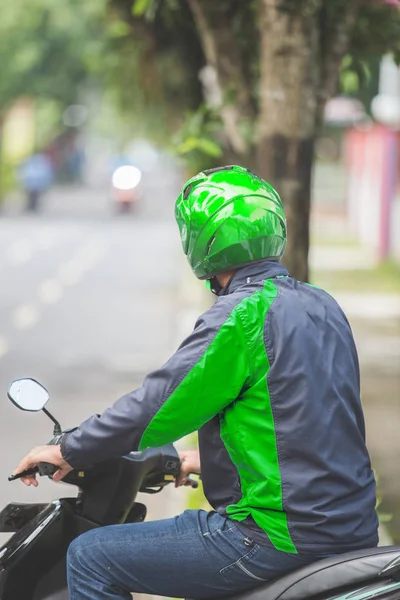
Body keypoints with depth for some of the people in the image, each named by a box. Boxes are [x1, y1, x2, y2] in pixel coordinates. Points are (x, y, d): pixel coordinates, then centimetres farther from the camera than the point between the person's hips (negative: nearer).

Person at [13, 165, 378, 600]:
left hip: (281, 539, -9)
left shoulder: (239, 317, -15)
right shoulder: (321, 305, 12)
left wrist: (68, 451, 2)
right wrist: (209, 458, 35)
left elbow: (153, 407, -13)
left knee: (89, 558, -1)